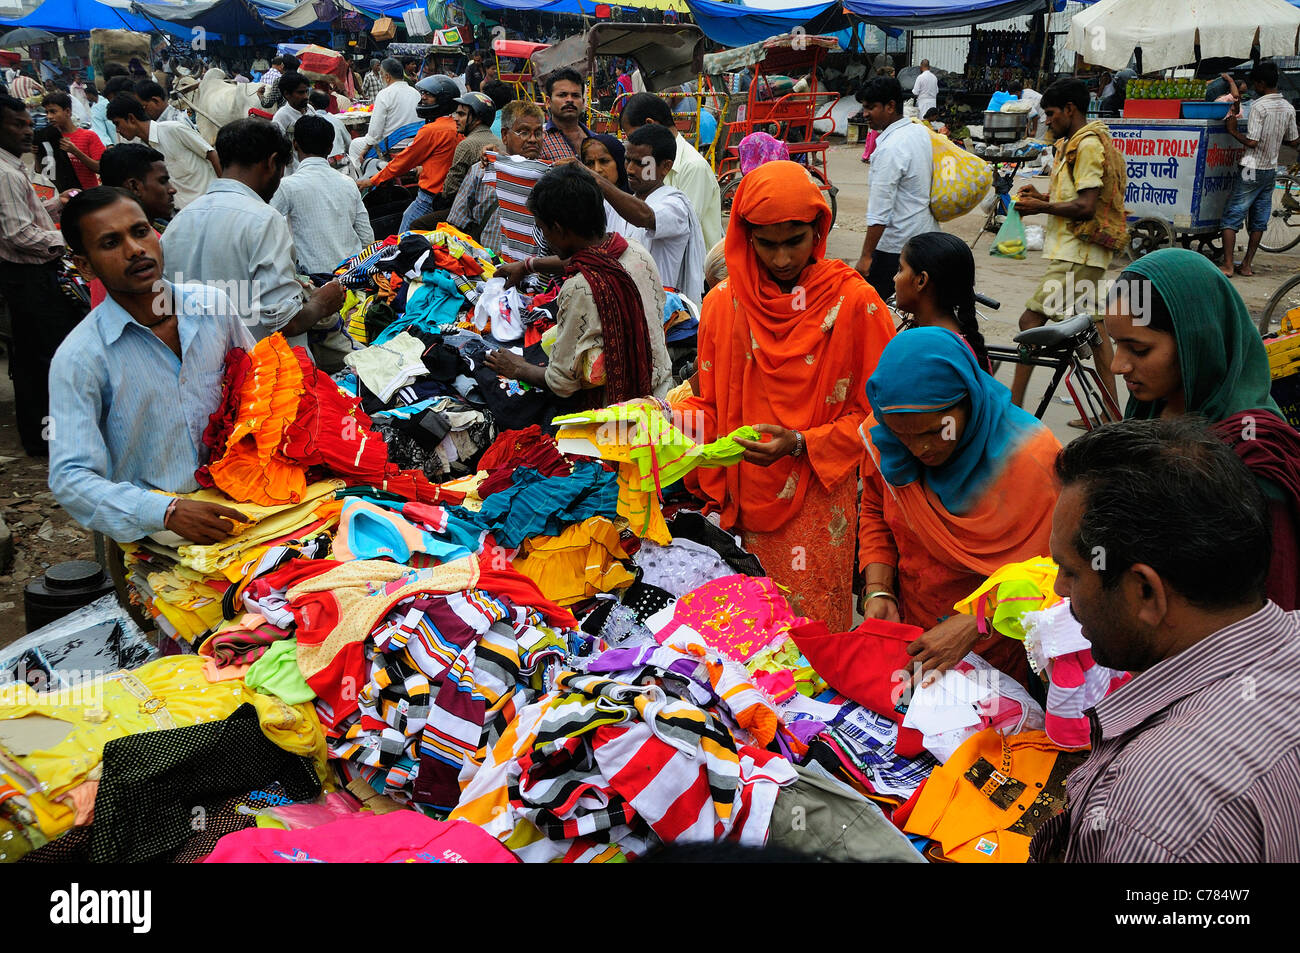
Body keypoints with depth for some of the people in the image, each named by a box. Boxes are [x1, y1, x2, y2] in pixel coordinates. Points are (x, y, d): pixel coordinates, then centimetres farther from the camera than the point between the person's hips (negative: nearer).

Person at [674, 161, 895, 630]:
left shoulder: (854, 302, -8)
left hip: (818, 500, -3)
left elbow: (877, 411, -5)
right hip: (747, 499, 3)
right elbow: (712, 403, 9)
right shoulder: (723, 303, 2)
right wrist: (670, 419, -11)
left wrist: (800, 444, -18)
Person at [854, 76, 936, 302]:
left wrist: (866, 256, -21)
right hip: (927, 233, 10)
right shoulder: (921, 131, 6)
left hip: (897, 243, -10)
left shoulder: (890, 149, -21)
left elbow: (880, 212, -24)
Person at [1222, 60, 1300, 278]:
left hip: (1252, 170, -7)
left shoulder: (1258, 106, -15)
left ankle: (1228, 266, -7)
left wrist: (1233, 130, -5)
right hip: (1271, 170, 7)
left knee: (1232, 217, -2)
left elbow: (1251, 141, -19)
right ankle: (1247, 265, 15)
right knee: (1259, 220, 11)